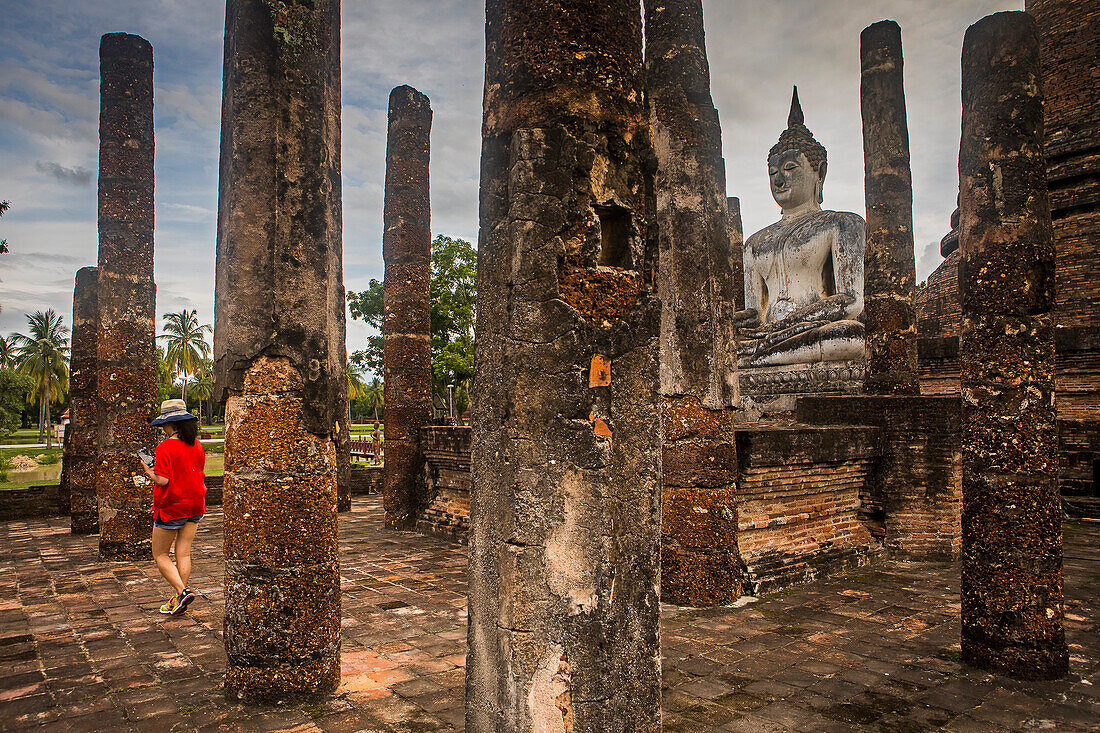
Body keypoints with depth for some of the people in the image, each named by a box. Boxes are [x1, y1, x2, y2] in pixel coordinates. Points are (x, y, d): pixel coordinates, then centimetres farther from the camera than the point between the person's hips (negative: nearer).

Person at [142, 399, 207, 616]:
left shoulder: (166, 447, -16)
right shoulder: (197, 446, 5)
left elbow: (162, 480, -19)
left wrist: (149, 472, -1)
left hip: (171, 507, -6)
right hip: (195, 506, 6)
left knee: (160, 555, 7)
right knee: (184, 553, 10)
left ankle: (182, 591, -6)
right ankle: (179, 599, 13)